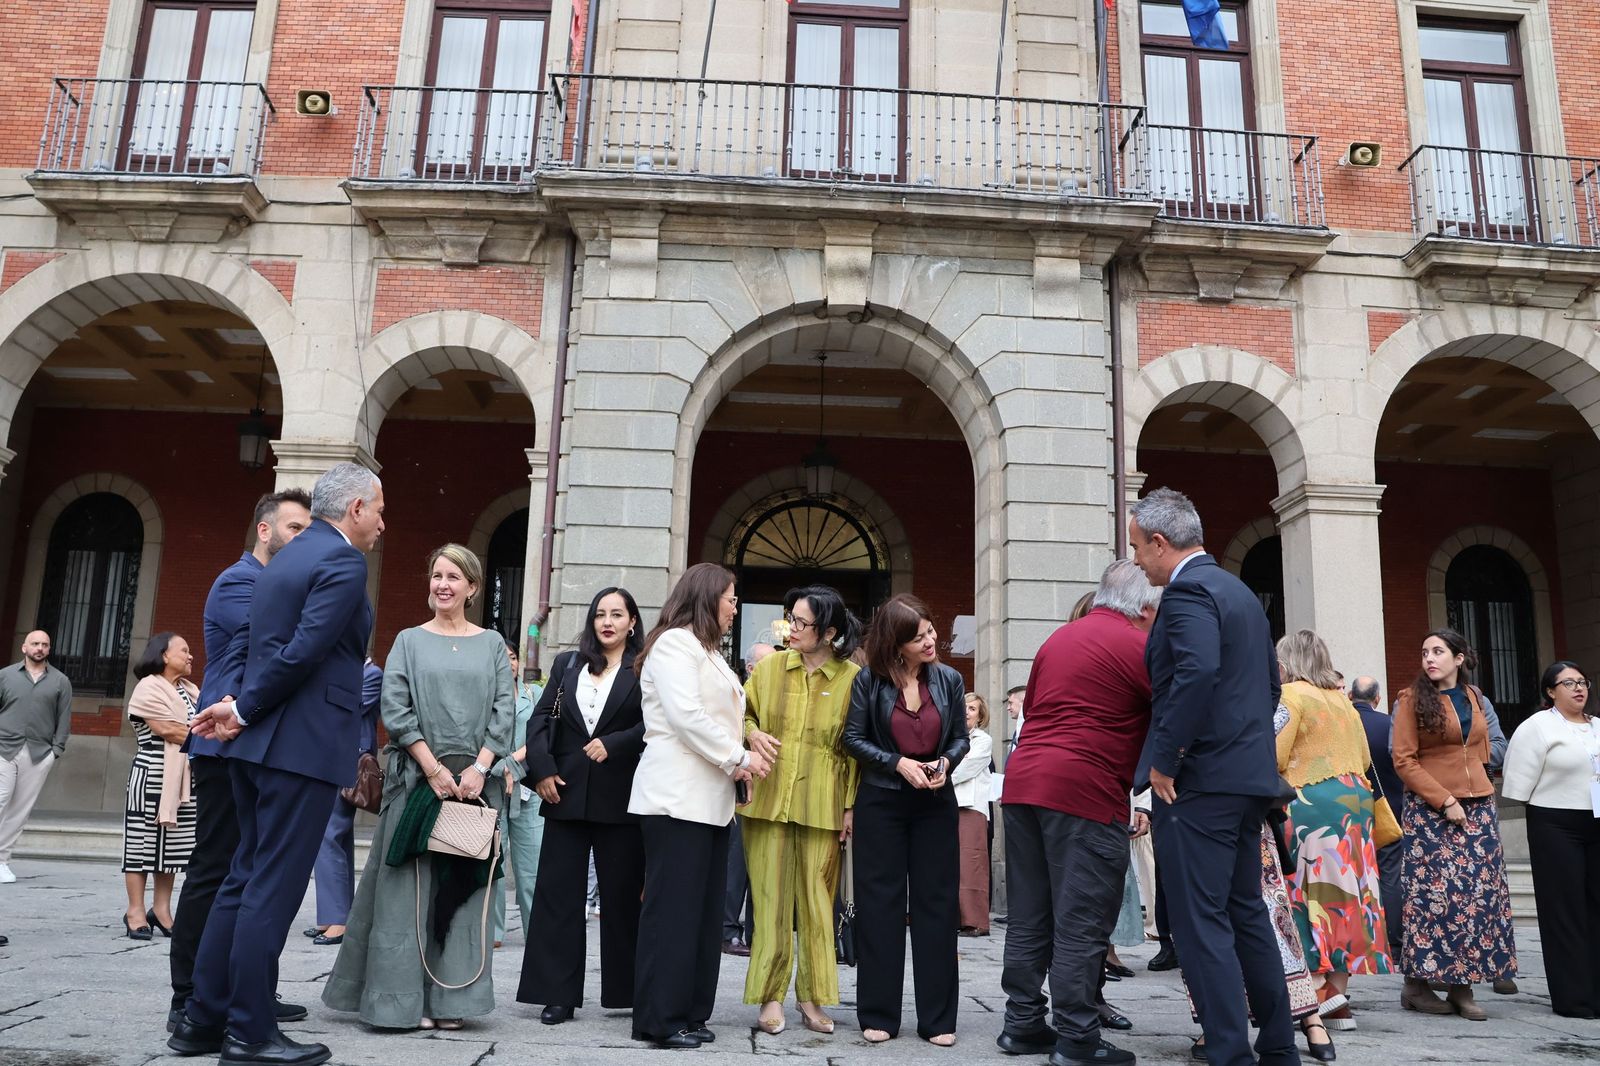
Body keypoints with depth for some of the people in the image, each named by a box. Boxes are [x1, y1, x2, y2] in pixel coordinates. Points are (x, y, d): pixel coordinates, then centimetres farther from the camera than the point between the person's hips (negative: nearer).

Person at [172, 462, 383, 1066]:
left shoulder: (285, 559, 19)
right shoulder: (344, 563, -12)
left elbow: (275, 647, 15)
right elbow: (305, 651, -20)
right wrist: (246, 709, -9)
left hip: (257, 744, 9)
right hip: (304, 746, -9)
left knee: (246, 878, 15)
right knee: (273, 888, -3)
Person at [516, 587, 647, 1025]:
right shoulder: (566, 664, 13)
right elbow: (541, 720, 8)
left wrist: (613, 744, -18)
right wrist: (542, 769, -4)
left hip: (620, 798, -3)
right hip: (566, 793, 4)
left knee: (621, 894, 6)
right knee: (557, 891, 4)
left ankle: (627, 990, 18)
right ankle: (558, 993, 12)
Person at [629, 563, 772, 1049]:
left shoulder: (709, 653, 23)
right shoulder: (674, 643, -7)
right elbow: (686, 715, -17)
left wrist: (738, 761, 2)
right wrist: (738, 757, -11)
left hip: (710, 799, 9)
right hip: (677, 798, -9)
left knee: (704, 909, 8)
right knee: (673, 907, -6)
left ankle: (689, 1013, 13)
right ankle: (660, 1019, 0)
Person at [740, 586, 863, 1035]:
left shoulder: (852, 678, -3)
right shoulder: (769, 667, 4)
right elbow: (742, 713, 17)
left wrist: (851, 806, -2)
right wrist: (752, 733, -6)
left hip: (822, 807, -1)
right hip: (768, 800, 2)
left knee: (817, 901, 5)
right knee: (771, 900, 3)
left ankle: (811, 998, 18)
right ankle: (771, 996, 13)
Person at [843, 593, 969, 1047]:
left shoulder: (949, 680, 1)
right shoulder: (869, 681, -6)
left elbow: (961, 738, 7)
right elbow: (853, 738, -3)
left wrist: (946, 762, -13)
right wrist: (898, 763, -15)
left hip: (936, 804, 2)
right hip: (881, 802, -2)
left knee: (938, 904, 4)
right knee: (880, 905, 2)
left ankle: (938, 1018, 13)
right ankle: (878, 1015, 12)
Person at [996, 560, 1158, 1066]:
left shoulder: (1058, 638, 17)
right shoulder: (1137, 646, -6)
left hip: (1022, 782, 8)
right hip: (1084, 792, -8)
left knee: (1029, 917, 13)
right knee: (1081, 923, 0)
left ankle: (1022, 1024, 20)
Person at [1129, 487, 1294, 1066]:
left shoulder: (1187, 590, -13)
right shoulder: (1240, 591, 17)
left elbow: (1197, 673, -28)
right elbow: (1270, 681, 21)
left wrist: (1164, 760, -21)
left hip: (1198, 780, -10)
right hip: (1249, 775, 10)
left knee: (1200, 923, -4)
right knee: (1246, 912, 18)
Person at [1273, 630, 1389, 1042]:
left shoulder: (1292, 695, -4)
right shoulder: (1343, 700, 17)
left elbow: (1272, 757, -11)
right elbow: (1364, 758, 19)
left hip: (1310, 803, -7)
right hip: (1355, 799, 7)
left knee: (1308, 894, -4)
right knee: (1344, 892, 7)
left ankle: (1318, 992, -9)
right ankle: (1338, 1000, 11)